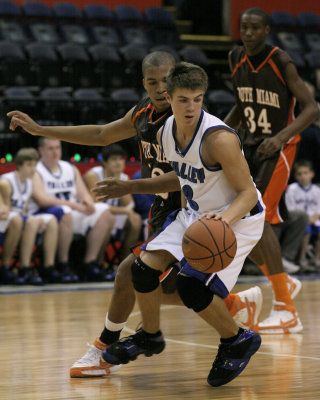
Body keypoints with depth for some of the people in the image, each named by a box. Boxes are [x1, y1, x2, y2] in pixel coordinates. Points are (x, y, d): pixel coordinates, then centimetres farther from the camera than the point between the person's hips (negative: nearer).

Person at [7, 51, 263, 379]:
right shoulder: (143, 112, 2)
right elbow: (101, 135, 17)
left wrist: (132, 187, -37)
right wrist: (40, 130, 14)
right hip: (162, 211, 9)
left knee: (129, 272, -16)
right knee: (166, 292, 18)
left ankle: (105, 351, 0)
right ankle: (239, 303, 37)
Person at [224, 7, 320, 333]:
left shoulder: (281, 62, -16)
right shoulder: (236, 59, 3)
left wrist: (281, 136, -32)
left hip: (278, 148, -7)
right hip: (249, 146, 7)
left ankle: (286, 312, -16)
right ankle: (281, 282, 26)